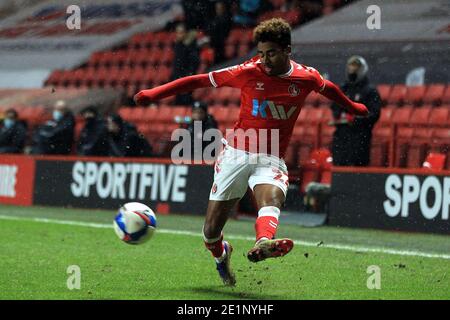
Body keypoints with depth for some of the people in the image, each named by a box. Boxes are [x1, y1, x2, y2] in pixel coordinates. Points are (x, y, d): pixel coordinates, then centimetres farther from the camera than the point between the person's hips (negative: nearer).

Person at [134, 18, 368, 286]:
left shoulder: (307, 77, -1)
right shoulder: (248, 72, -6)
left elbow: (328, 88, 23)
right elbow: (199, 81, -1)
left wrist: (352, 106, 41)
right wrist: (155, 93, -5)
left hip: (271, 160, 0)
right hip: (237, 153, 0)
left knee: (272, 197, -36)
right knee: (211, 232, 1)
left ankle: (263, 244, -66)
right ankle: (221, 255, 37)